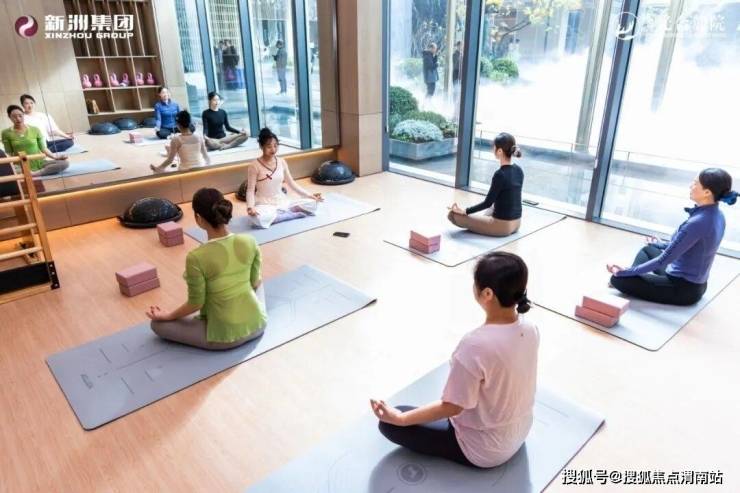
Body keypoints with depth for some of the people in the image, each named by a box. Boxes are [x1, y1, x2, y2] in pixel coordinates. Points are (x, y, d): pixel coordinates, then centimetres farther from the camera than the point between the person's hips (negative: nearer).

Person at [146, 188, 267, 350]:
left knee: (158, 324, 14)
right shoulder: (250, 242, -11)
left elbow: (195, 304, -12)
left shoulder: (196, 258, -23)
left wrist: (168, 316, 7)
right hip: (257, 324, 4)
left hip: (225, 336, -4)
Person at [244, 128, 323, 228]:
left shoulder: (281, 162, 4)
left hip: (282, 202, 4)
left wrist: (310, 195, 3)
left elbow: (291, 183, 10)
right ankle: (296, 214, -24)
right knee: (257, 219, -40)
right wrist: (250, 207, -29)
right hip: (265, 205, -4)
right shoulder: (254, 166, -10)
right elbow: (250, 190, -11)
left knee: (312, 203, -12)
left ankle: (277, 214, -8)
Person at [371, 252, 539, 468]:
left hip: (483, 450, -7)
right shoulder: (531, 329, -13)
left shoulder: (475, 345, -35)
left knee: (390, 423, -1)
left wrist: (400, 418, -15)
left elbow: (452, 407, -25)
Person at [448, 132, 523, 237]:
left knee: (453, 214, -6)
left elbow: (488, 203, -17)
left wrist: (465, 211, -7)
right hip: (516, 223, 8)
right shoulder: (519, 171, 2)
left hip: (502, 225, -8)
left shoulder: (500, 174, -22)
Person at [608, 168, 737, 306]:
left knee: (618, 279, -17)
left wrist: (626, 272, -17)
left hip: (683, 288, -9)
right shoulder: (716, 215, 1)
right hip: (695, 284, 9)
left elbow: (664, 260, -24)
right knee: (647, 249, 27)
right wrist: (661, 244, 33)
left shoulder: (697, 223, -28)